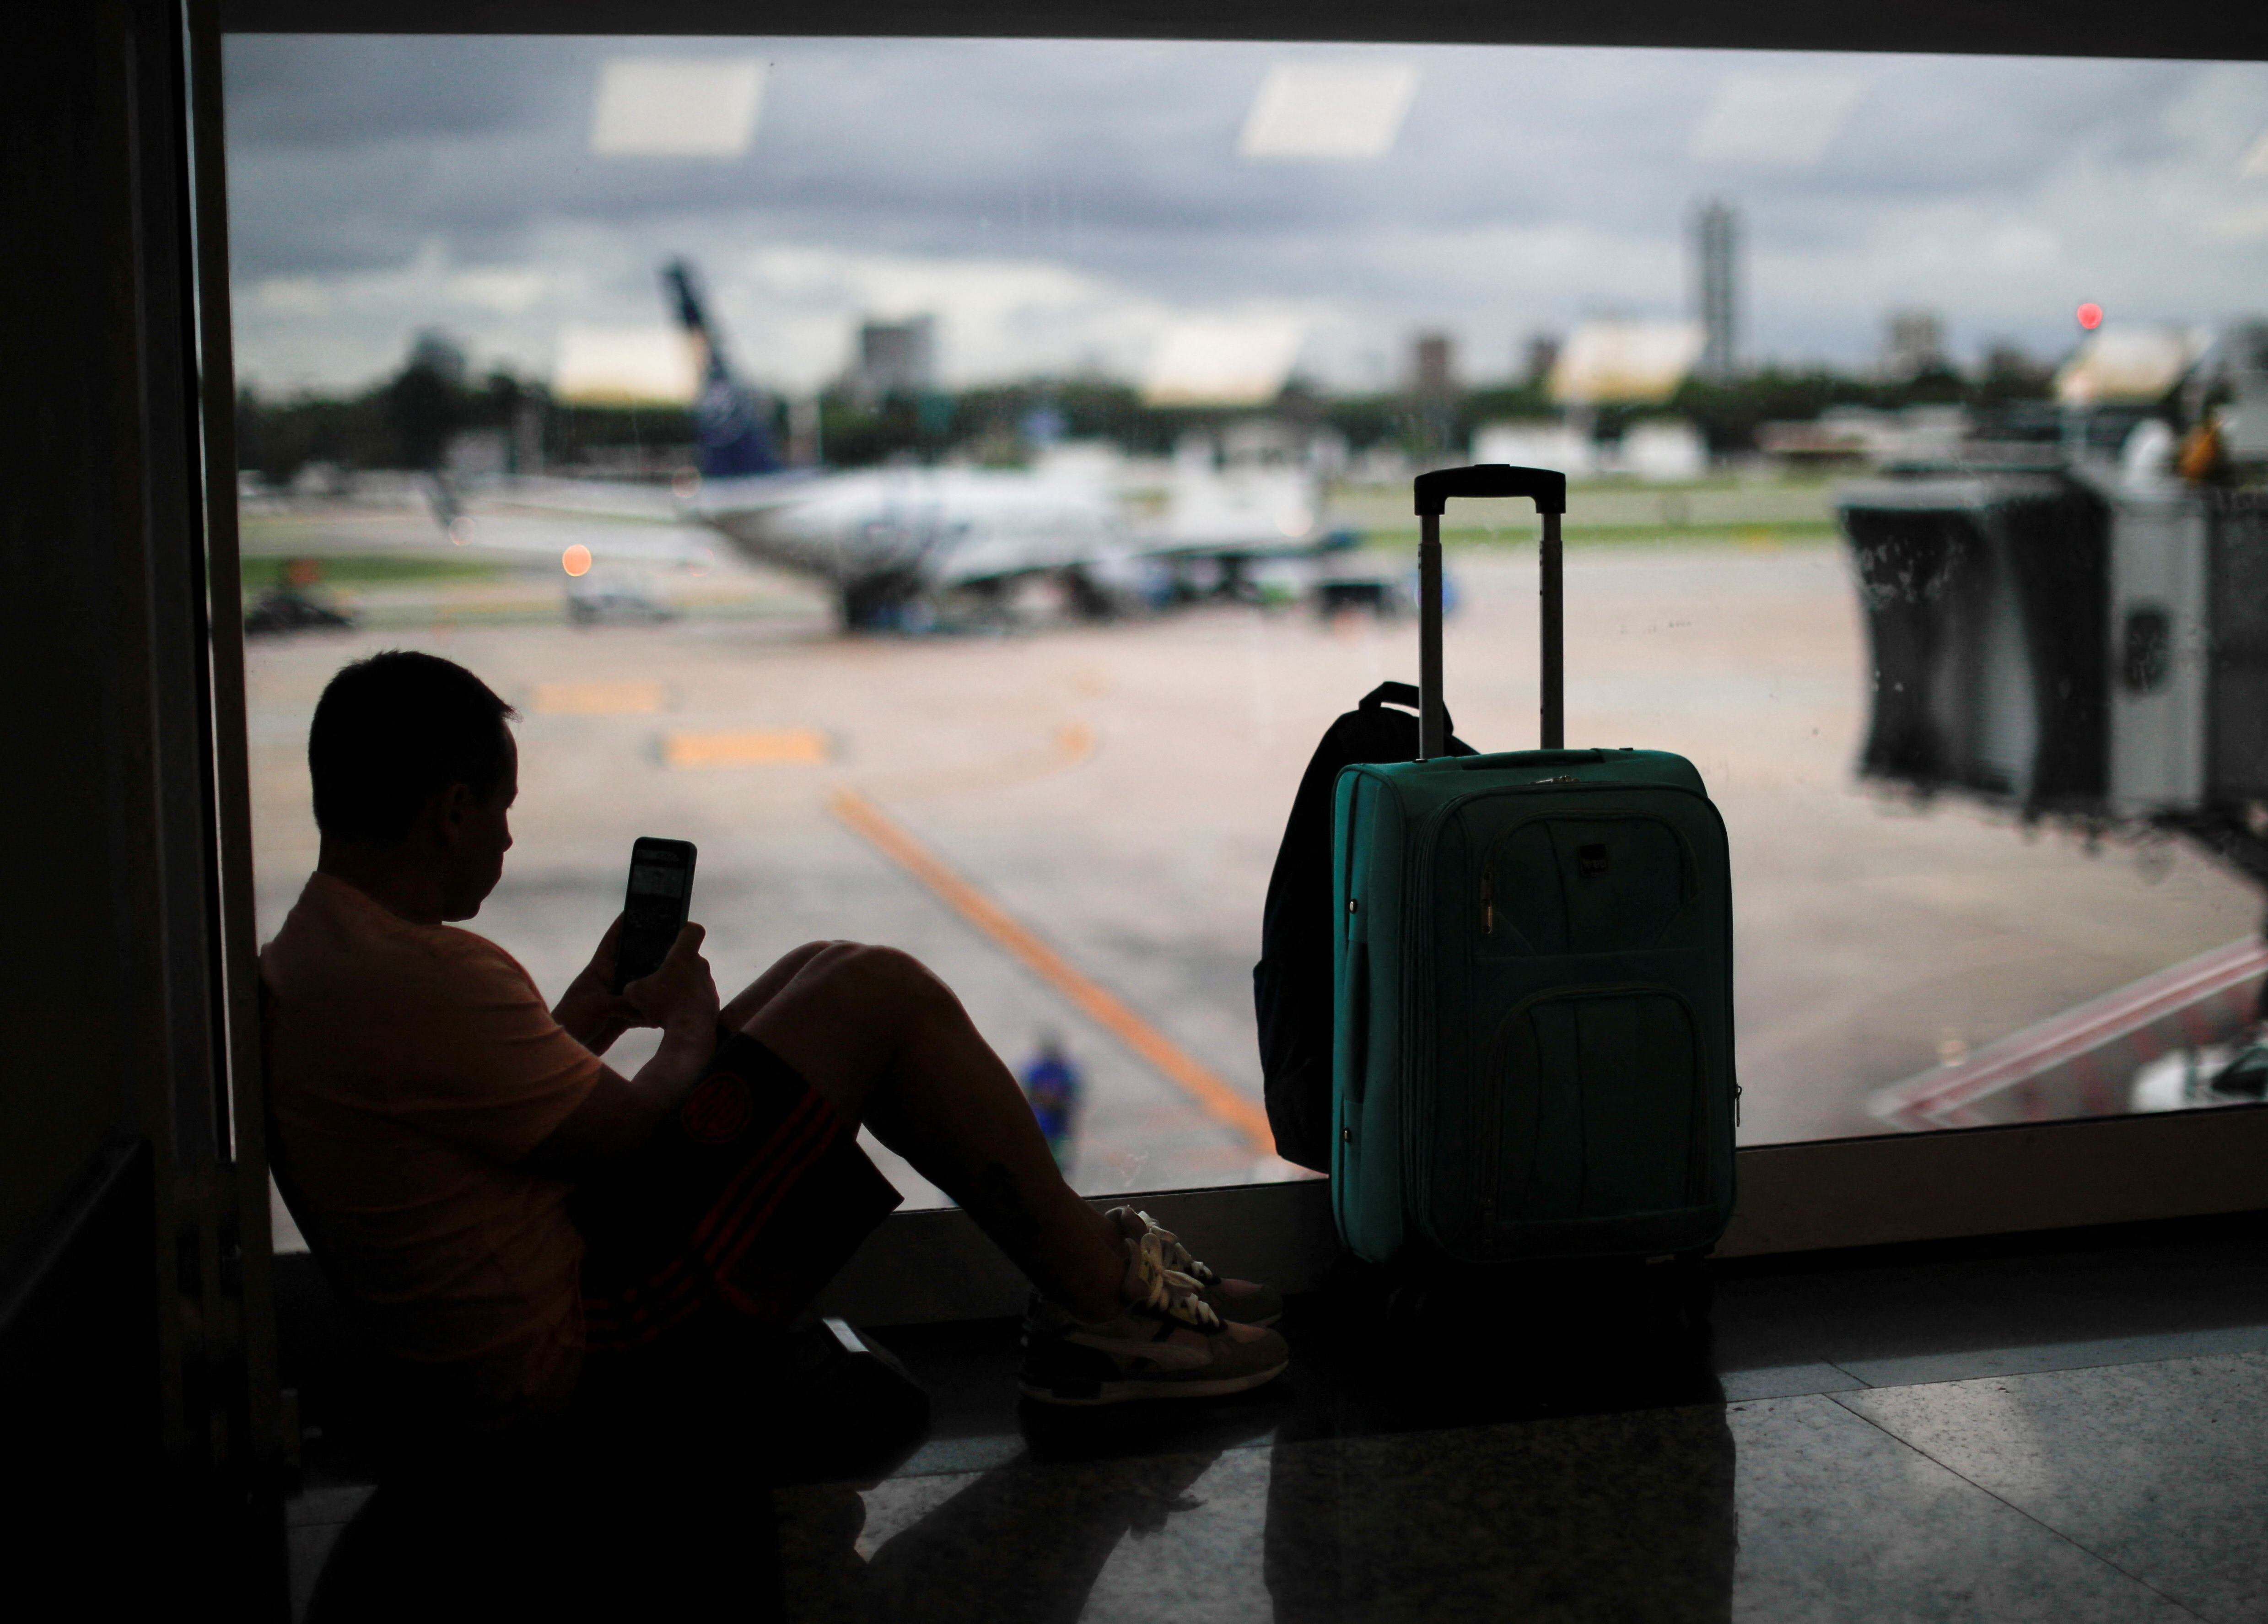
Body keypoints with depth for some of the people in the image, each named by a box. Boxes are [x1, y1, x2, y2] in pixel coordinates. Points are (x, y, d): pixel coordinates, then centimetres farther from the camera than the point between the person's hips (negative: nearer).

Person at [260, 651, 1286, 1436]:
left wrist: (596, 1008, 18)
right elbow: (623, 1130, -15)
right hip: (584, 1347, -11)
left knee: (825, 976, 14)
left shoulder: (297, 964, 9)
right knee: (876, 996, -9)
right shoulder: (426, 979, -24)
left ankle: (1077, 1259, 17)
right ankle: (1105, 1298, 4)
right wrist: (689, 1034, 5)